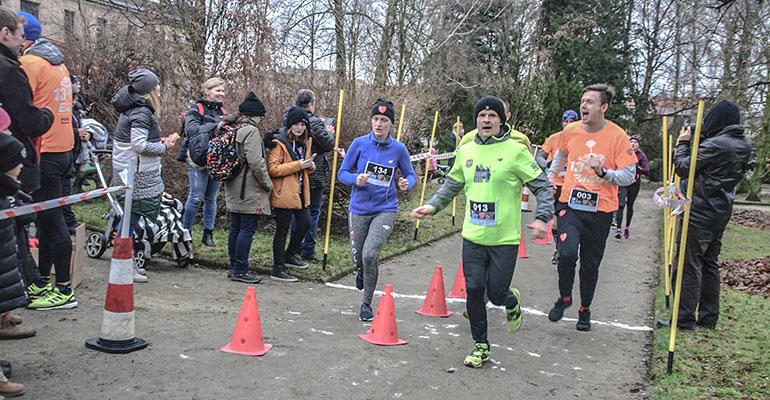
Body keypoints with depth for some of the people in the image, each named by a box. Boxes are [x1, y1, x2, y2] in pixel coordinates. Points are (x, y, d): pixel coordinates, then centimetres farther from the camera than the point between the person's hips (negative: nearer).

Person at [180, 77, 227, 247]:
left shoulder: (222, 111, 16)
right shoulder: (196, 109, -3)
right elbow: (191, 129, -18)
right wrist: (215, 126, -23)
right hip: (199, 161, -6)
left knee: (211, 198, 12)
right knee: (196, 198, -2)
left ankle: (208, 233, 20)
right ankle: (186, 232, 12)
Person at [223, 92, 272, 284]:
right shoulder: (251, 131, -15)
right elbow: (256, 161, -20)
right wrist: (268, 183, -11)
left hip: (234, 189, 9)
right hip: (249, 190, -9)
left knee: (235, 228, 14)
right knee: (247, 229, -3)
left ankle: (234, 267, 22)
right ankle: (240, 270, 2)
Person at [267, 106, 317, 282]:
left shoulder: (305, 142, 11)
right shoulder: (280, 143, -14)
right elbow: (272, 169, -20)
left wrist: (310, 165, 1)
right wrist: (298, 165, -24)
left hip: (300, 192, 8)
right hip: (284, 193, -8)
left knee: (305, 223, 17)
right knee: (282, 230, -1)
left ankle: (290, 255, 38)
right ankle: (278, 268, 10)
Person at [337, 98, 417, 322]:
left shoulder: (398, 149, -3)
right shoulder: (360, 144, -4)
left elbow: (410, 174, 9)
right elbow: (342, 173, 1)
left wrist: (406, 184, -14)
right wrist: (356, 179, -20)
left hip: (385, 210, -1)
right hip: (359, 209, 2)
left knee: (370, 255, -19)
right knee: (358, 258, 12)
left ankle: (367, 304, 2)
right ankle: (361, 271, 53)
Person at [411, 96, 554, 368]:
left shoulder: (515, 151, -9)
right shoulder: (466, 151, 6)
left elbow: (542, 186, -5)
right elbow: (452, 185, 19)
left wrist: (542, 217, -18)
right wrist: (432, 206, 7)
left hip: (505, 239, -4)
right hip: (473, 237, 4)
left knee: (496, 294, 0)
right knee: (474, 291, 4)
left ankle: (512, 302, 39)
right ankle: (481, 346, 23)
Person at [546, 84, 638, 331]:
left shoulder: (618, 136, -9)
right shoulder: (570, 131, 0)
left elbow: (629, 175, -9)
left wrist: (604, 173, -25)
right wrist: (549, 178, 23)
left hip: (600, 210, -1)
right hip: (570, 204, 1)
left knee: (590, 264, 11)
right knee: (567, 253, -20)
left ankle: (585, 310, 33)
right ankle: (564, 297, 8)